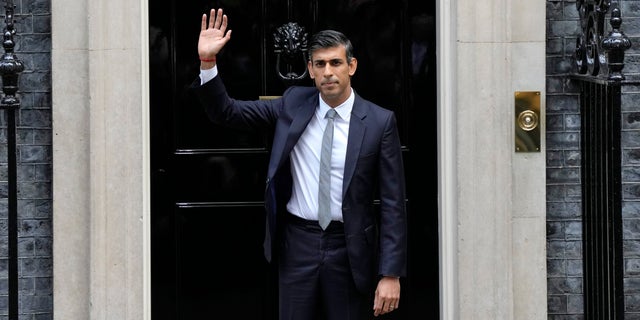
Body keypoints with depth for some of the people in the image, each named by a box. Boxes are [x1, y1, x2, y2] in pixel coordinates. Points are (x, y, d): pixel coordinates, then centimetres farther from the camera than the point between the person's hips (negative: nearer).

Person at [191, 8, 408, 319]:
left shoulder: (379, 121, -6)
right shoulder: (292, 104, 2)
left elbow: (393, 202, -6)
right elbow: (226, 113, 4)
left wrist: (391, 274, -10)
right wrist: (207, 62, -12)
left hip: (349, 248, -2)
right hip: (297, 243, 2)